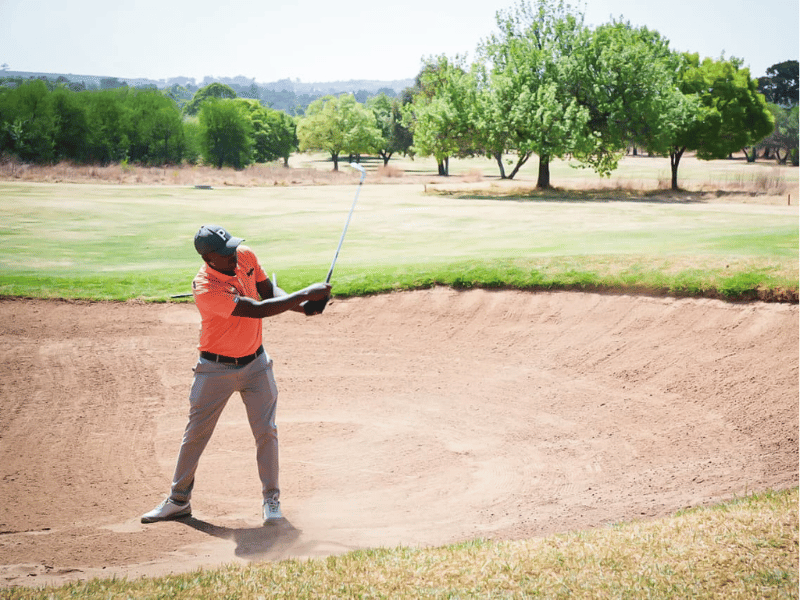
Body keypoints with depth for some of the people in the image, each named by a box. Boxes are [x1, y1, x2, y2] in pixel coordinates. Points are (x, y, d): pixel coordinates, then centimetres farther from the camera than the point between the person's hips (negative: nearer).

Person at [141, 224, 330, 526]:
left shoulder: (245, 256, -9)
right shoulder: (205, 288, -29)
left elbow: (269, 291, 5)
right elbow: (258, 310, -33)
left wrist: (301, 306, -15)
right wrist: (306, 294, -31)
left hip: (255, 362, 4)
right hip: (216, 368, -4)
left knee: (266, 431, 1)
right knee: (195, 435, 7)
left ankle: (271, 500, 14)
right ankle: (178, 501, 22)